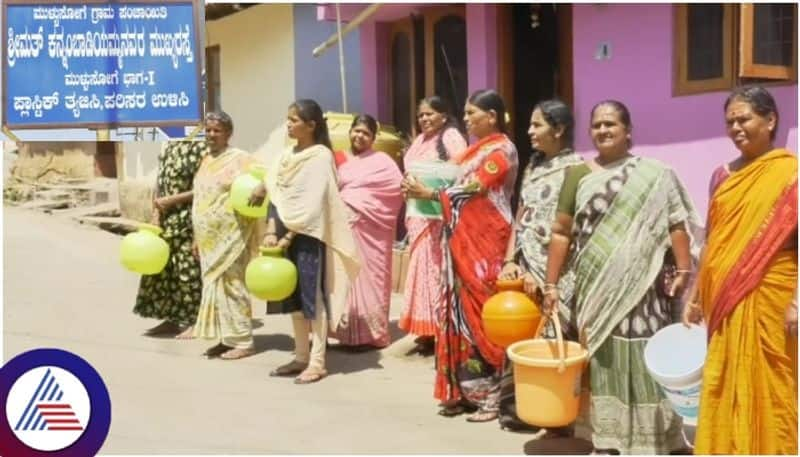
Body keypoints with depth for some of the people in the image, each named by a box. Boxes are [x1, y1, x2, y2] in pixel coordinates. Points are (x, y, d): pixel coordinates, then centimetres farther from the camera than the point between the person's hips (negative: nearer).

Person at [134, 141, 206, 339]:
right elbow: (160, 182, 13)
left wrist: (171, 200, -13)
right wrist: (156, 215, 4)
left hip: (189, 219, -8)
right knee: (163, 266, 11)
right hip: (167, 218, 8)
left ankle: (196, 321, 10)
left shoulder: (201, 148, -11)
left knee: (189, 269, -2)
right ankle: (172, 319, 23)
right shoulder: (168, 147, 12)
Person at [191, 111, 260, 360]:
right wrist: (197, 237, 19)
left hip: (230, 236, -8)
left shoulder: (239, 158, -7)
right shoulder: (207, 160, 16)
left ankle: (243, 341, 1)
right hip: (209, 238, 8)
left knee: (231, 285, -6)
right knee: (214, 285, 9)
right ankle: (227, 338, 17)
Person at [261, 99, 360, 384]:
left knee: (313, 296, -3)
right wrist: (271, 232, -3)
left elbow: (314, 203, -15)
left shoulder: (321, 156, -9)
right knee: (293, 296, 10)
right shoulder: (287, 156, 12)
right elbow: (276, 195, 9)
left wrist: (289, 236, -16)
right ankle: (301, 357, 19)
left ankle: (317, 362, 2)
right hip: (286, 234, 7)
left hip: (308, 235, -7)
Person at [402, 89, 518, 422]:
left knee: (482, 312, -6)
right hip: (465, 241, 8)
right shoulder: (478, 149, 19)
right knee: (462, 311, 7)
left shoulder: (501, 150, -8)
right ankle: (465, 390, 13)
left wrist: (428, 193, -10)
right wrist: (427, 191, 3)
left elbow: (473, 190, -15)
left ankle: (491, 395, 2)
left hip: (485, 243, -8)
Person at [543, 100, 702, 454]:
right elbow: (561, 233, 7)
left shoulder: (655, 174, 5)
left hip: (641, 286, -1)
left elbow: (676, 224, 3)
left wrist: (683, 270, -8)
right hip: (594, 287, 2)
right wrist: (551, 283, 3)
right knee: (601, 358, 6)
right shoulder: (578, 175, 8)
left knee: (643, 357, -1)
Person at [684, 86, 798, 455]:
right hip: (724, 302, 5)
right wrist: (695, 296, 14)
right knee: (723, 390, 10)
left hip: (768, 301, -5)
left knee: (766, 391, 1)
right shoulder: (722, 176, 11)